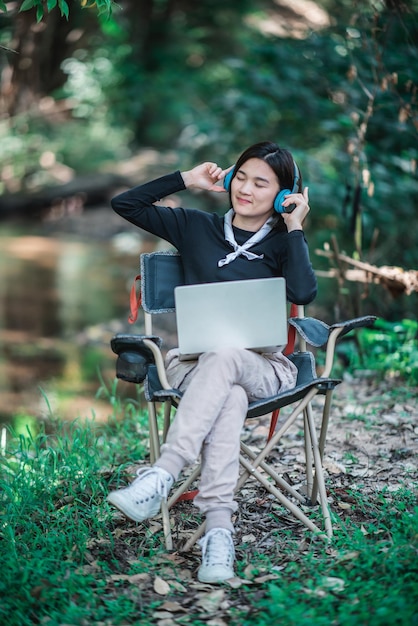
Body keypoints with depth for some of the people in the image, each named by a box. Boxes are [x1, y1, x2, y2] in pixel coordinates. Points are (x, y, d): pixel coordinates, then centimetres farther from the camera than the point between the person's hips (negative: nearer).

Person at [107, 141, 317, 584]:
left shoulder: (282, 243, 10)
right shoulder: (197, 227, 14)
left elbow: (303, 293, -12)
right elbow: (124, 204, 10)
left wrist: (295, 227, -5)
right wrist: (188, 180, 7)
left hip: (262, 367, -1)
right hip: (192, 361, 1)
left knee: (224, 358, -38)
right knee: (229, 398, -36)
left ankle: (158, 480, -50)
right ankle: (218, 529, -49)